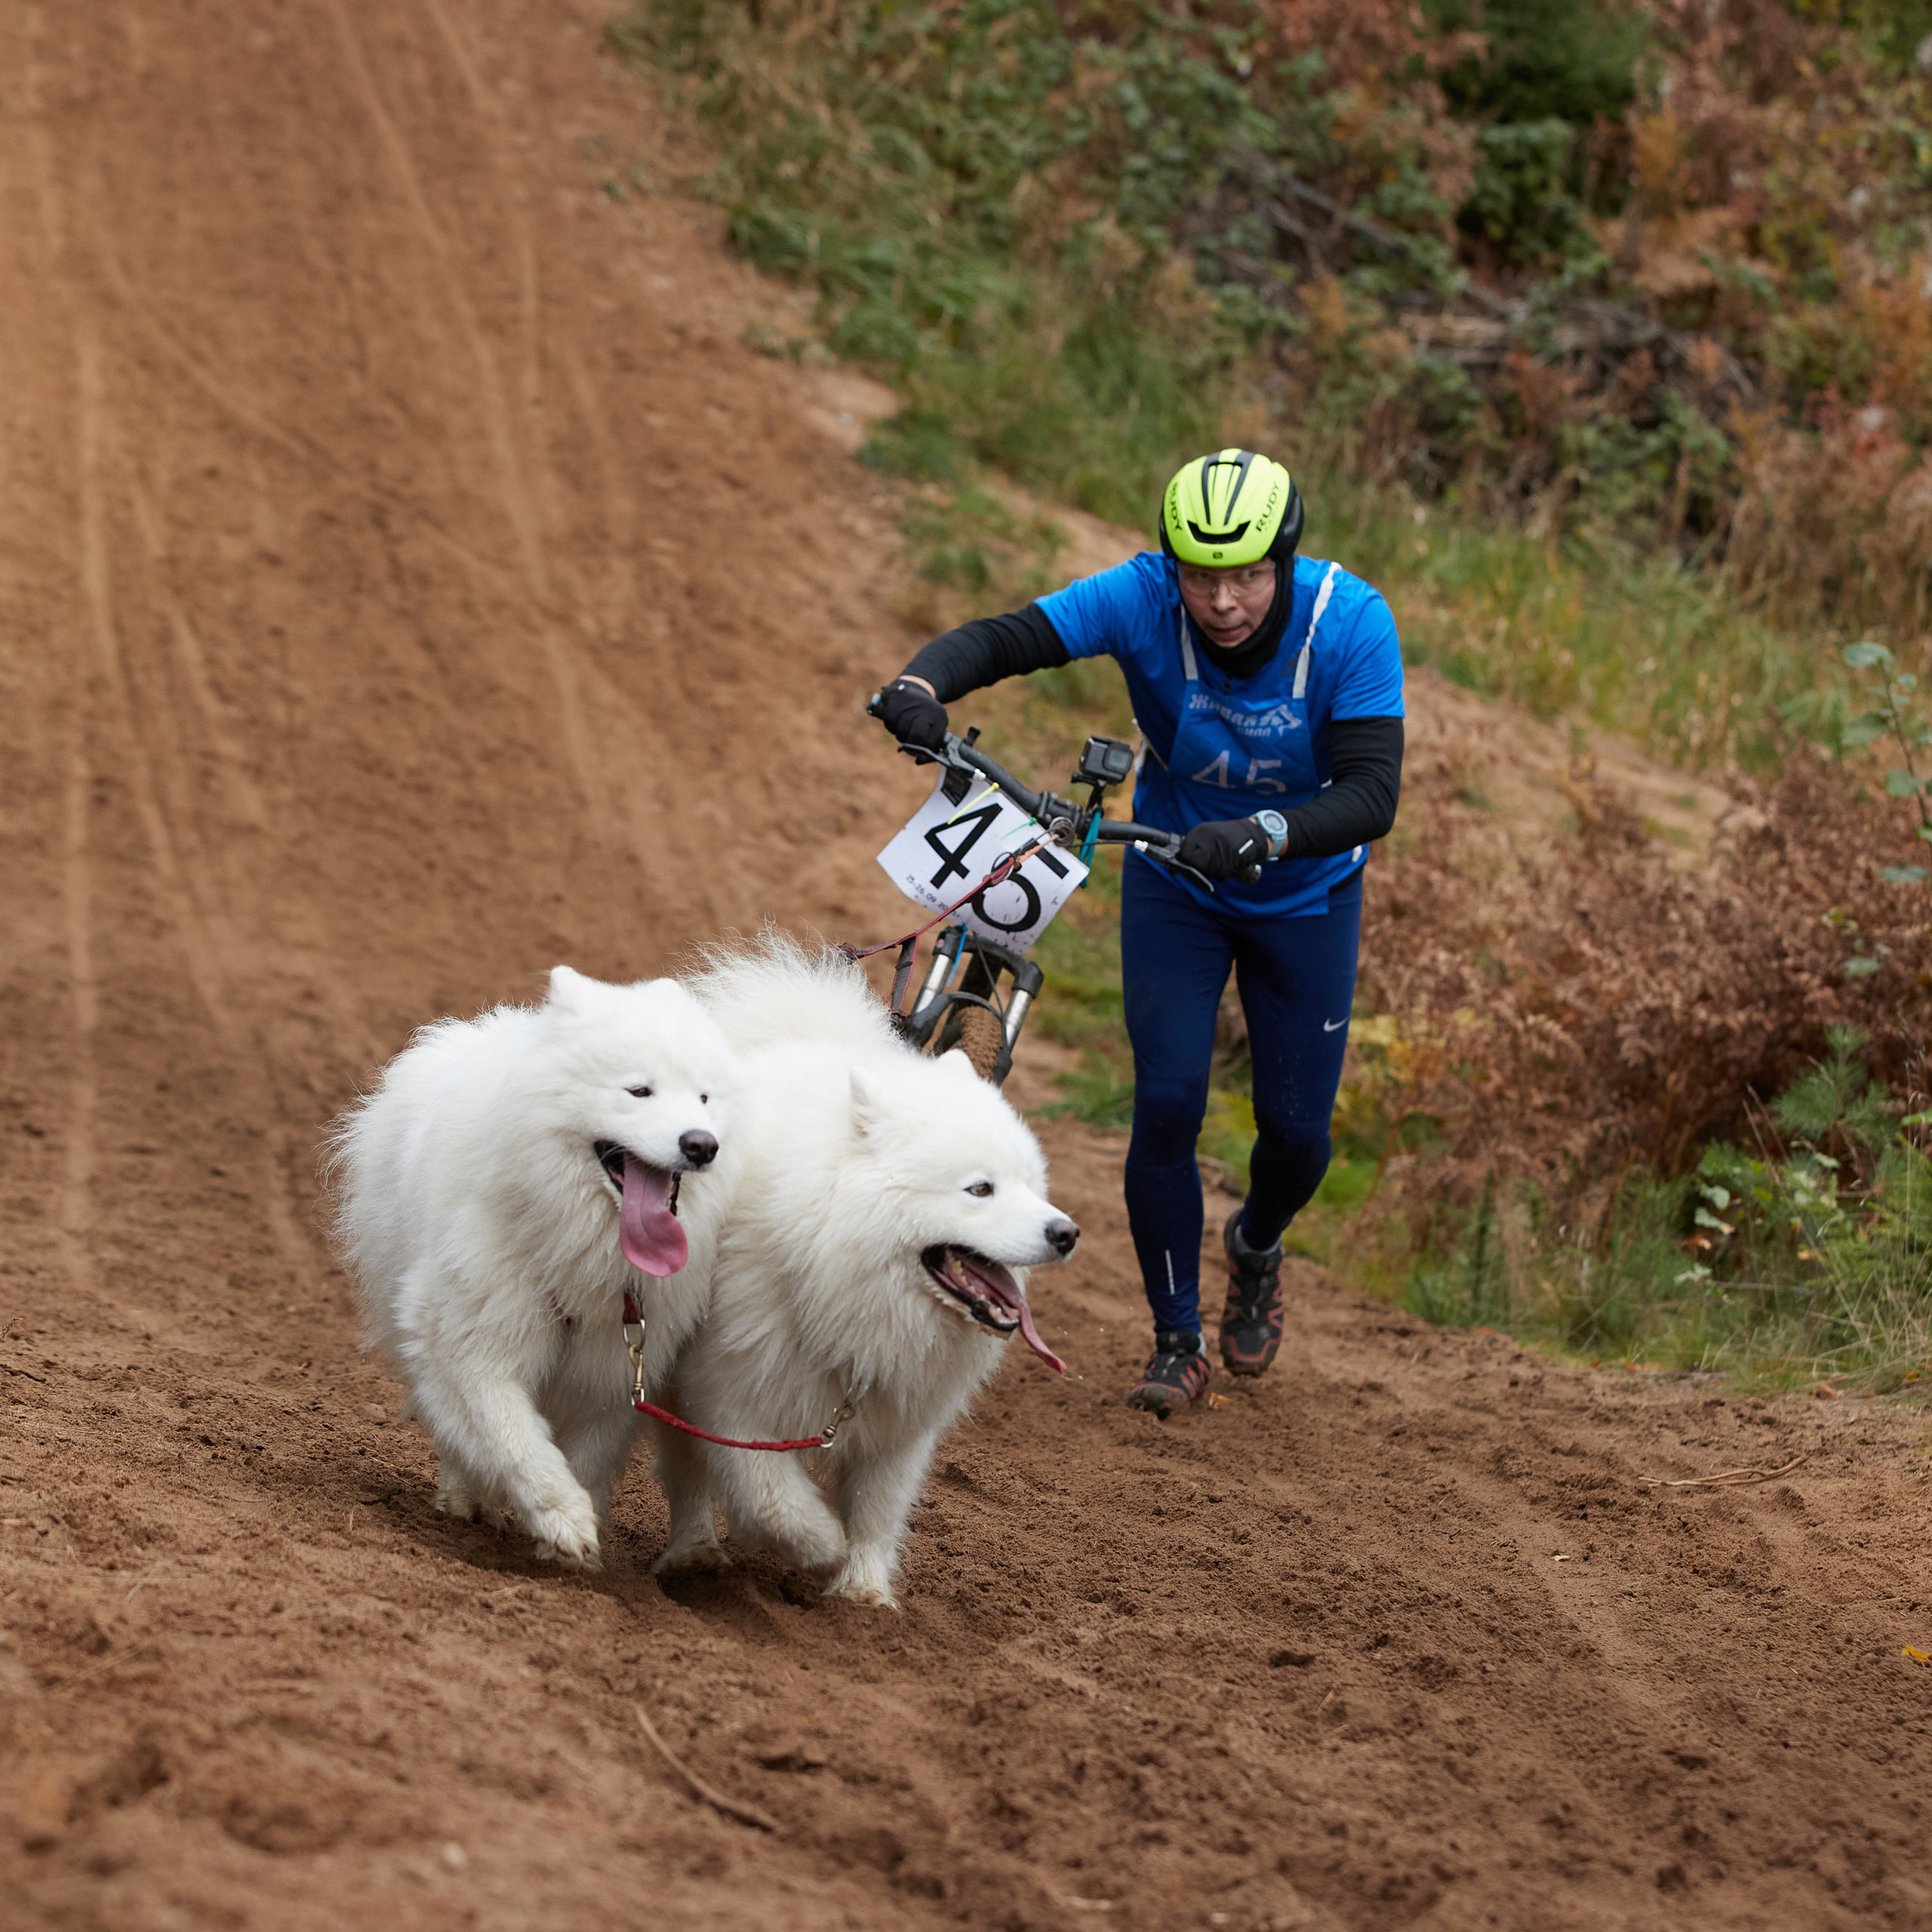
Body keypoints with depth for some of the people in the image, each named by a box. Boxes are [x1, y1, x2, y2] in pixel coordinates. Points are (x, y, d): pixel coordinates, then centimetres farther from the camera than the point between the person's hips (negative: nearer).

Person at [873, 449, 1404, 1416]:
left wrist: (1263, 834, -51)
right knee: (1167, 1103, -12)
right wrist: (921, 683, -54)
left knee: (1297, 1130, 2)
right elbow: (1006, 637, -32)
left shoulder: (1350, 622, -29)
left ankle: (1257, 1246, 38)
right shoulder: (1144, 596, -26)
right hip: (1173, 878, 0)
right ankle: (1176, 1342, 4)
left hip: (1304, 892, 0)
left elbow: (1373, 792, -34)